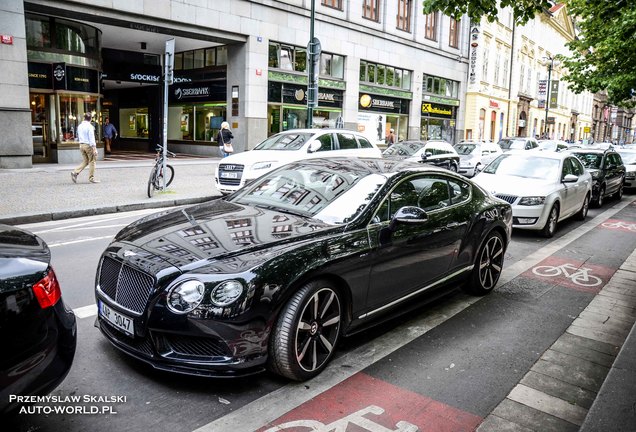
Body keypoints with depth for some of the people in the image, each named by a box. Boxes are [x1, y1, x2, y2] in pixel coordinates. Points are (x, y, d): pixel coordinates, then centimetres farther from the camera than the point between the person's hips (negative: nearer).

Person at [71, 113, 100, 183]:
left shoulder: (79, 126, 9)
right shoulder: (90, 126, -13)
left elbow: (79, 137, 18)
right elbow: (91, 138, -17)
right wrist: (94, 148, -18)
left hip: (81, 145, 7)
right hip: (88, 145, -7)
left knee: (85, 161, 14)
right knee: (92, 161, 3)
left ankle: (75, 172, -1)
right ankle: (91, 178, 4)